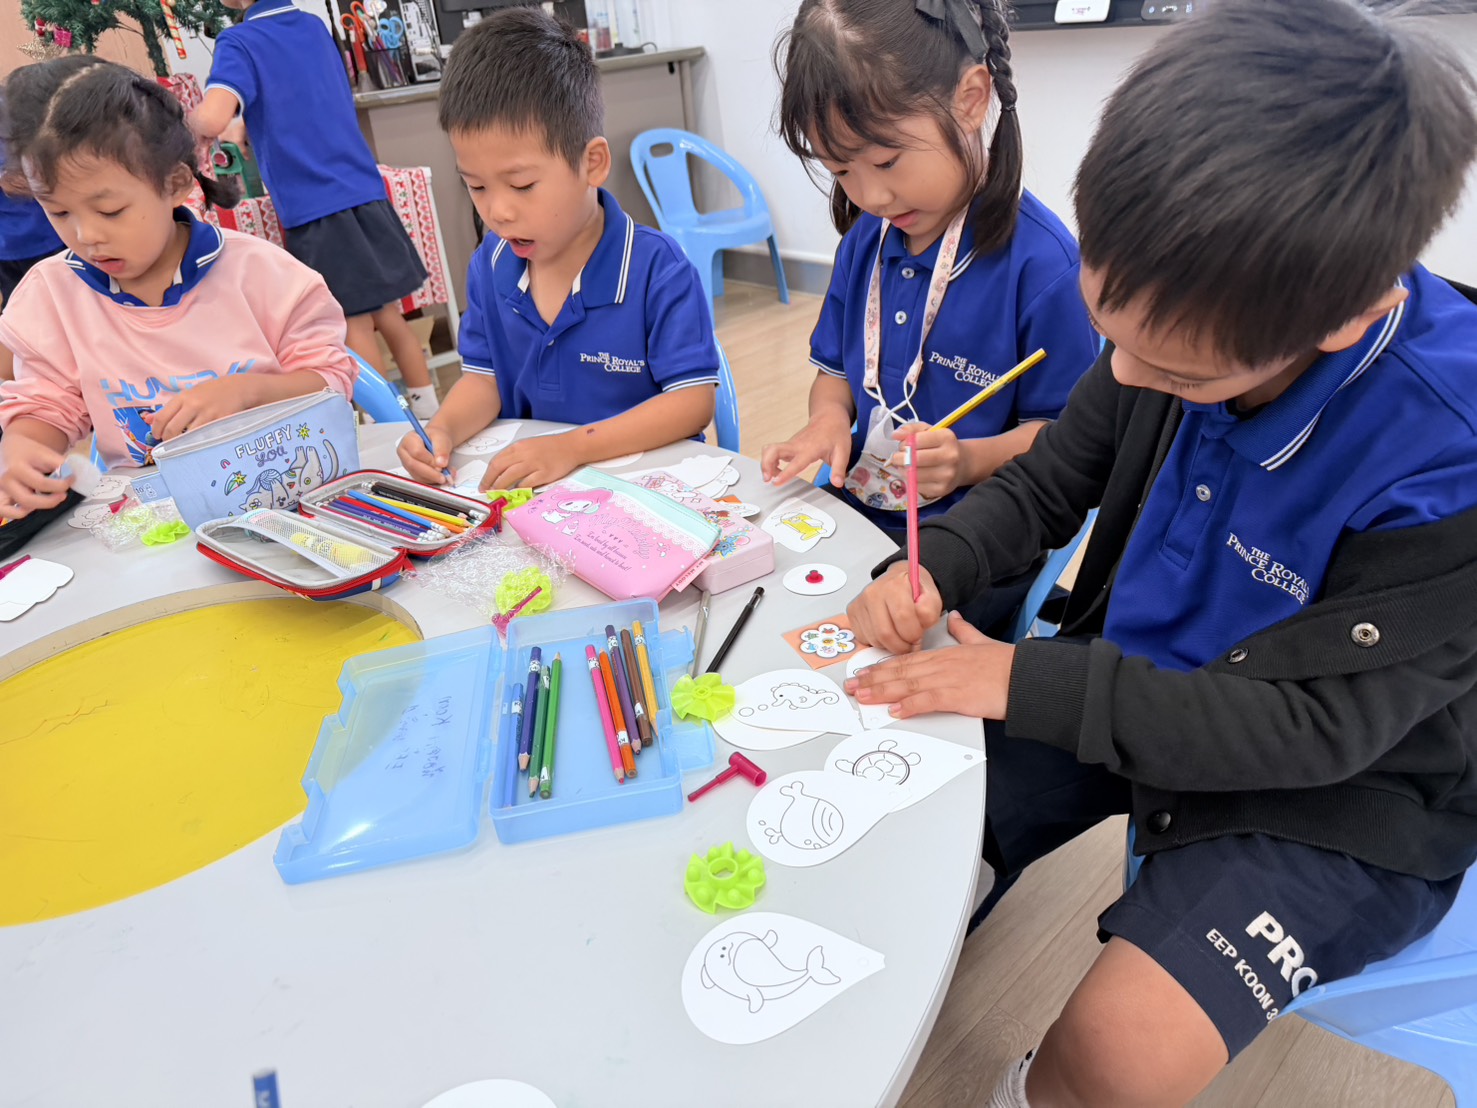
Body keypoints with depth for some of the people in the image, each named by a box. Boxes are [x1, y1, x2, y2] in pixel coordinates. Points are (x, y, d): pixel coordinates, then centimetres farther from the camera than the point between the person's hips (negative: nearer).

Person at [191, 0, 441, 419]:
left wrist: (191, 121, -3)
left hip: (315, 207, -6)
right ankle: (428, 412, 19)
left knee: (354, 326, 1)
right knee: (388, 315, 12)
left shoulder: (240, 42, -8)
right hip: (365, 190, 6)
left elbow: (213, 119, -24)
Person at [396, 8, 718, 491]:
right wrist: (441, 430, -12)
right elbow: (483, 375, 11)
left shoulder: (658, 269, -16)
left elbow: (694, 398, -17)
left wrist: (571, 447, -25)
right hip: (529, 486, 4)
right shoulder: (490, 265, 3)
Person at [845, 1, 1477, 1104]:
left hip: (1336, 785, -4)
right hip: (1137, 682, 5)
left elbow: (1318, 723, -24)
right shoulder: (1178, 320, -13)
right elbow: (1044, 487, 1)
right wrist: (932, 566, -19)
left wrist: (1031, 681, -27)